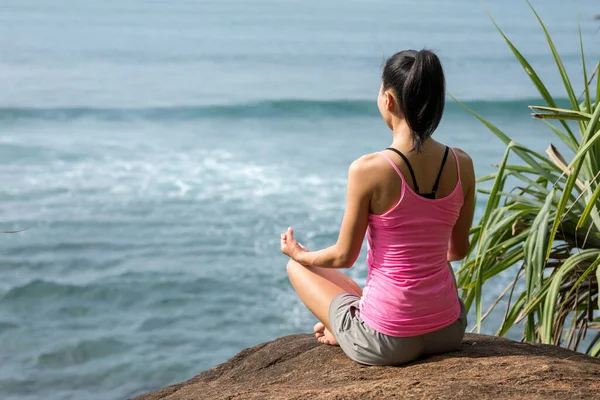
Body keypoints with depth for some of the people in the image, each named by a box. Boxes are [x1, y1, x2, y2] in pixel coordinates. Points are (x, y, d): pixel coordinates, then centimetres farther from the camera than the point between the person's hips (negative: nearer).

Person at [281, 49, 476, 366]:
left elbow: (344, 256, -7)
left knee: (297, 266, 20)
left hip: (385, 342, -4)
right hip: (449, 332, 4)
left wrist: (299, 253, 15)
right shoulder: (462, 165, -6)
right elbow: (459, 250, 8)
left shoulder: (368, 170, -19)